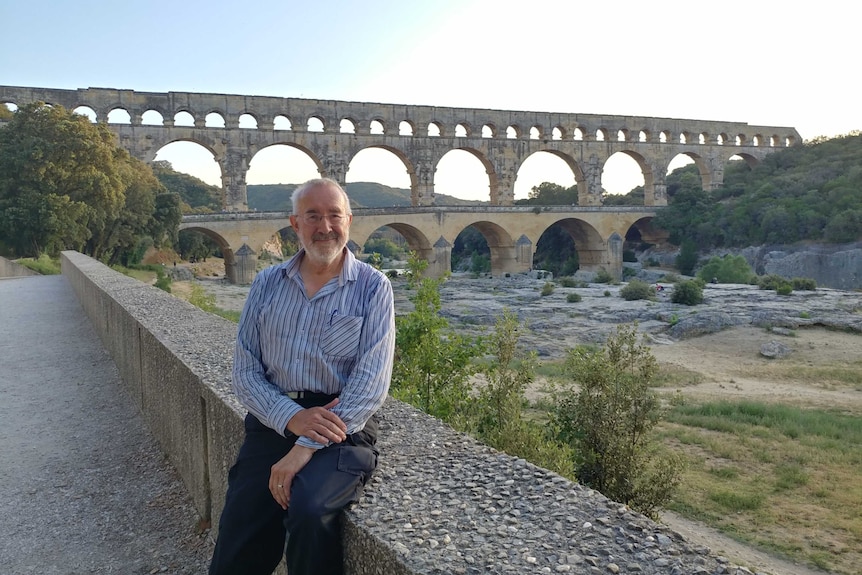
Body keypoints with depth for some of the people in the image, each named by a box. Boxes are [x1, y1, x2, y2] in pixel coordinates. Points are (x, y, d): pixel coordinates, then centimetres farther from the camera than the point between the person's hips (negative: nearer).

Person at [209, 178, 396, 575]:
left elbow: (371, 383, -10)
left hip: (343, 429, -3)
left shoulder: (372, 288, -1)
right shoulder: (267, 285, 9)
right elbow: (245, 372, 5)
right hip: (272, 422, 3)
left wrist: (308, 446, -18)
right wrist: (292, 418, -13)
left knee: (309, 510, -29)